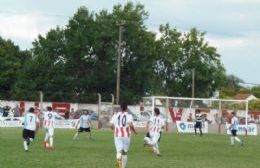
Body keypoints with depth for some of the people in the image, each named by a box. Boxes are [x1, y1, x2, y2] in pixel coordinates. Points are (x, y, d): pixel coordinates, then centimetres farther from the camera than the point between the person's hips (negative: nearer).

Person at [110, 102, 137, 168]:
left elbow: (111, 126, 2)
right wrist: (134, 131, 1)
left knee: (119, 151, -8)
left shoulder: (115, 115, 5)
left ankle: (119, 159, -40)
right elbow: (131, 125, -16)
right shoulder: (129, 115, -3)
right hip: (126, 136, -1)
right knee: (125, 152, 14)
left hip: (117, 135, 1)